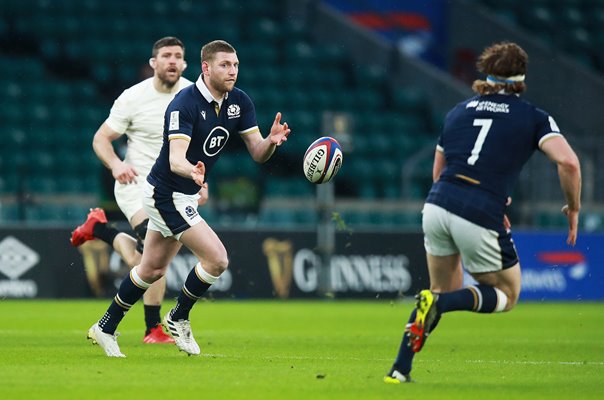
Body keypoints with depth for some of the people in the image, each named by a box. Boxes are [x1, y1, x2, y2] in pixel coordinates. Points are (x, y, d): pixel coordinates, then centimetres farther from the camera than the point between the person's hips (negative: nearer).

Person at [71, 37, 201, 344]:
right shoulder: (133, 98, -11)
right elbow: (101, 138, -5)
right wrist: (115, 164, -23)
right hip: (136, 181, -5)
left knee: (143, 264, 4)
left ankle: (98, 227, 33)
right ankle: (153, 329, -15)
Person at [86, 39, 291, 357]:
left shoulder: (239, 102, -2)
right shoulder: (184, 104, -25)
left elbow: (257, 153, -3)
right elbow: (175, 158, -34)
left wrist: (271, 141, -26)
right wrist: (192, 171, -57)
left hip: (184, 196, 9)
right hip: (166, 195, -9)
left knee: (152, 270, 18)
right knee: (217, 258, -15)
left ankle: (105, 328, 31)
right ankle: (178, 319, 6)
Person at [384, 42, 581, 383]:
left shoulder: (458, 111, 18)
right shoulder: (534, 118, 5)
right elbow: (568, 162, -10)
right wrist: (573, 208, 6)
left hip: (437, 205, 5)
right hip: (481, 219, -5)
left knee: (444, 291, 25)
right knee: (507, 295, 16)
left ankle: (401, 368, 14)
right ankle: (439, 303, -12)